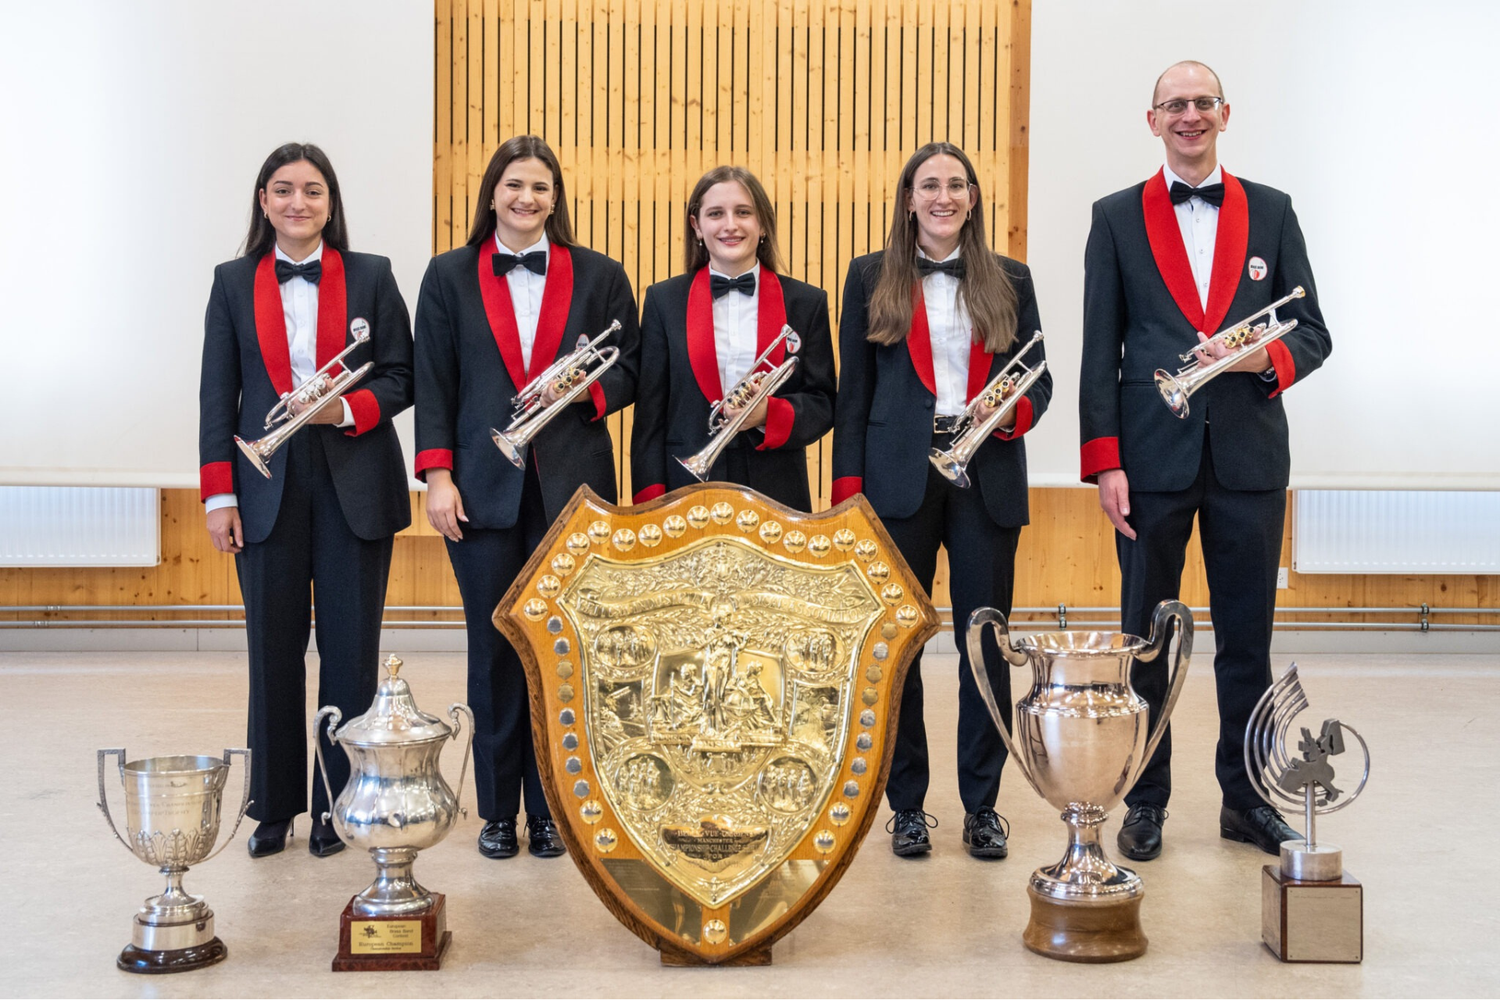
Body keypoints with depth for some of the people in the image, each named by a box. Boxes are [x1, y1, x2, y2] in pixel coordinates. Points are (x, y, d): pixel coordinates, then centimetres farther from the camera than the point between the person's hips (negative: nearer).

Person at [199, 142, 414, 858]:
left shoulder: (371, 276, 5)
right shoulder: (234, 282, 8)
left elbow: (402, 376, 4)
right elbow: (218, 395, 5)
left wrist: (349, 408, -15)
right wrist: (218, 493, -2)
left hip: (355, 484, -1)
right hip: (268, 485, 1)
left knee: (350, 649, 3)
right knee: (273, 650, 5)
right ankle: (275, 806, 17)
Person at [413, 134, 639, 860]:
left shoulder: (598, 276, 9)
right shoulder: (450, 276, 9)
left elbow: (632, 366, 10)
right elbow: (433, 384, 5)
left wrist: (587, 390, -11)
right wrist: (437, 475, -5)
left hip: (571, 487, 0)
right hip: (484, 487, 0)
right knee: (493, 649, 3)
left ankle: (549, 807, 14)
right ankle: (498, 811, 14)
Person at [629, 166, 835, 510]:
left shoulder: (806, 303, 5)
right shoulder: (664, 300, 5)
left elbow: (822, 405, 4)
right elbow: (650, 413, 2)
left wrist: (770, 414, -16)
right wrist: (652, 503, -6)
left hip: (776, 491, 1)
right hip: (686, 488, 0)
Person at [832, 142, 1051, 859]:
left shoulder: (1009, 280, 10)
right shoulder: (871, 278, 7)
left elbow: (1039, 378, 12)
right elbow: (853, 392, 5)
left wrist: (1012, 412, -12)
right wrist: (848, 489, -2)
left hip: (987, 478, 1)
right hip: (899, 477, -1)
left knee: (985, 640, 2)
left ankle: (982, 804, 15)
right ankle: (907, 805, 15)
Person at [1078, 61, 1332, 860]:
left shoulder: (1271, 211, 10)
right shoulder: (1117, 217, 5)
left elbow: (1313, 332, 10)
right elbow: (1100, 351, 1)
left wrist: (1270, 359, -14)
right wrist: (1104, 462, -6)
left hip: (1249, 456, 2)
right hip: (1154, 456, -1)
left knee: (1247, 632, 7)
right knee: (1146, 634, 5)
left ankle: (1245, 796, 21)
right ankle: (1146, 800, 16)